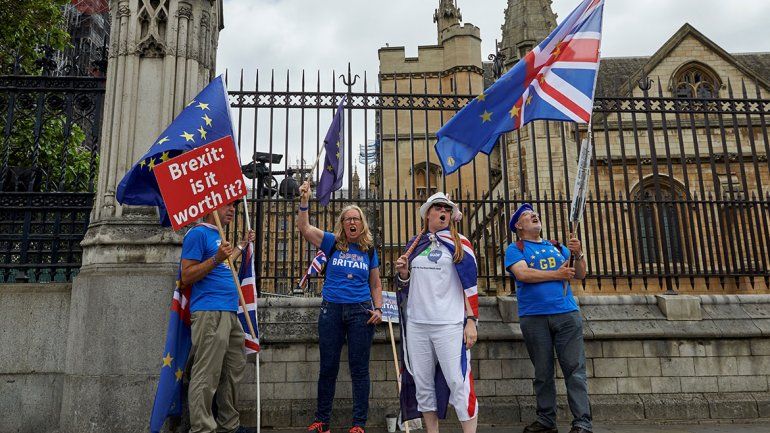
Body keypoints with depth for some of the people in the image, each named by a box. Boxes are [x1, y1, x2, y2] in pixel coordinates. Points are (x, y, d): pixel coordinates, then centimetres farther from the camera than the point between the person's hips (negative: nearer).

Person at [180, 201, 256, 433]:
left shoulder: (217, 236, 21)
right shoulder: (198, 233, -6)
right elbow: (186, 276, -10)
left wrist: (243, 244, 37)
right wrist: (216, 259, -21)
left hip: (230, 313, 10)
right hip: (210, 312, -10)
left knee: (234, 371, 13)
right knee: (206, 376, -7)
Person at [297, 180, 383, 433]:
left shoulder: (369, 250, 8)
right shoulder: (332, 243, 6)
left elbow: (376, 285, 13)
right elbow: (304, 227, -6)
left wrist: (378, 309, 1)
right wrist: (304, 201, -18)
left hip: (361, 312, 0)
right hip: (331, 310, 0)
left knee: (359, 369, 3)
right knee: (328, 367, 8)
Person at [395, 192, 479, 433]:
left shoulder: (459, 243, 3)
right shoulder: (415, 244, 15)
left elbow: (470, 284, -1)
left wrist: (471, 320, -9)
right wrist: (402, 273, 0)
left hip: (449, 324, -4)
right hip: (416, 323, 4)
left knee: (459, 382, -8)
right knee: (422, 383, 9)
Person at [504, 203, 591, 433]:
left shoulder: (557, 247, 21)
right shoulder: (515, 249, 9)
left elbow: (580, 274, 15)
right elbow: (522, 274, -10)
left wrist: (578, 254, -4)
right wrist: (556, 275, -4)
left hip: (566, 313, 2)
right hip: (533, 317, -2)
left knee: (575, 369, -4)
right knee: (543, 373, 5)